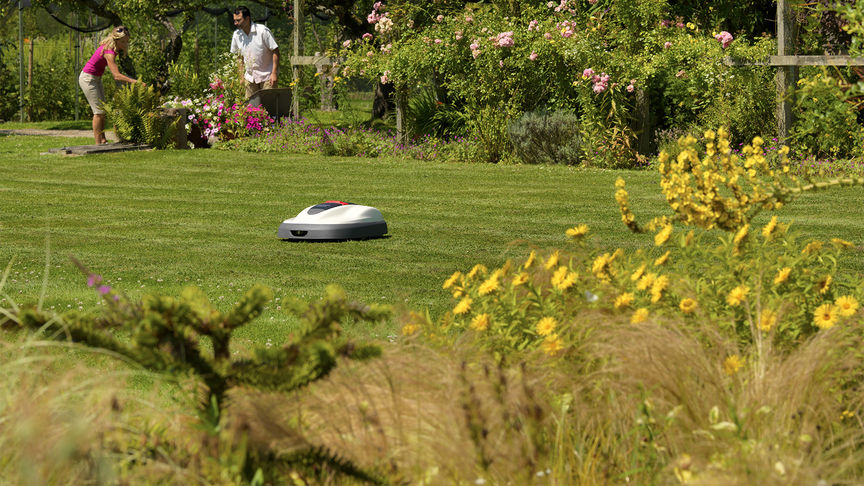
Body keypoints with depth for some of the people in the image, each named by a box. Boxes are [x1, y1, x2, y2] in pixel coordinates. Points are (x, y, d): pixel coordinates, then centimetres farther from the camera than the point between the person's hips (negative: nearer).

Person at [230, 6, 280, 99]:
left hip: (267, 77, -5)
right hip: (250, 77, 5)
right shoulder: (237, 35, 1)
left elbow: (275, 51, -12)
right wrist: (241, 75, 7)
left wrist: (274, 73, -17)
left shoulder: (263, 31, -15)